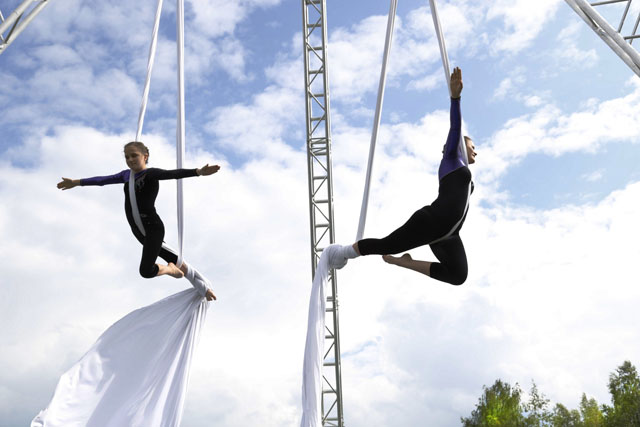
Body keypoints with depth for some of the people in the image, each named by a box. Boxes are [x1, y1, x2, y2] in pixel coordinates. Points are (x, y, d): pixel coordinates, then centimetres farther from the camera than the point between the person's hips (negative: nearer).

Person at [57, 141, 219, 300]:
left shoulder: (151, 173, -13)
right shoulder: (127, 175, 10)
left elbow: (174, 174, -30)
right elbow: (103, 180, 21)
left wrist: (199, 172, -47)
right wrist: (75, 182, 30)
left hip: (153, 227, -9)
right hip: (138, 229, 9)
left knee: (146, 271, -16)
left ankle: (169, 269, 14)